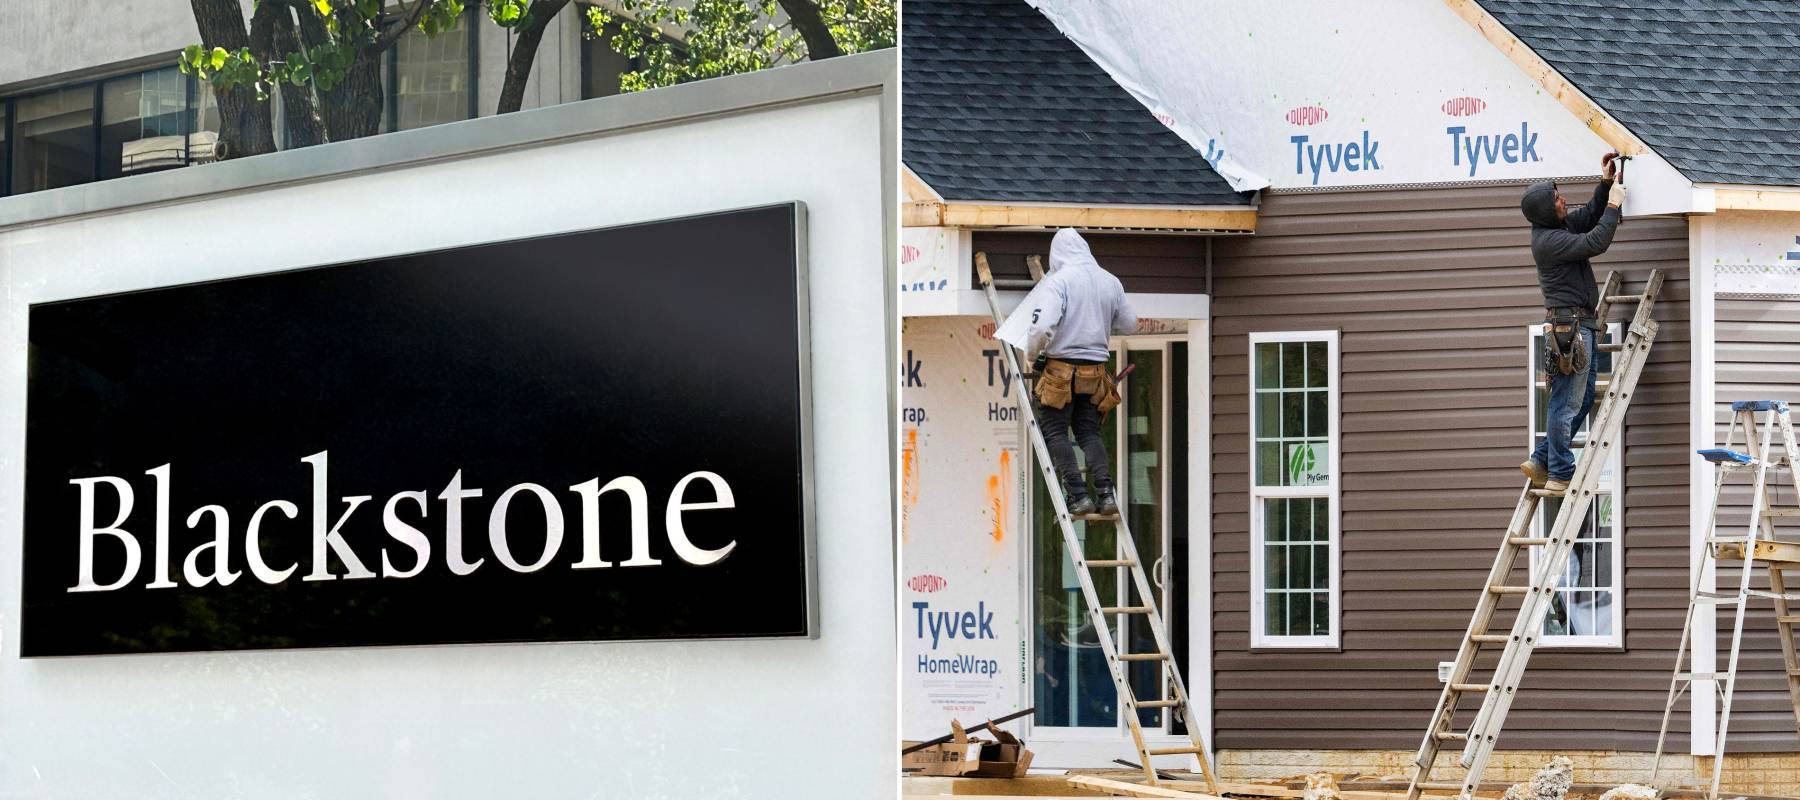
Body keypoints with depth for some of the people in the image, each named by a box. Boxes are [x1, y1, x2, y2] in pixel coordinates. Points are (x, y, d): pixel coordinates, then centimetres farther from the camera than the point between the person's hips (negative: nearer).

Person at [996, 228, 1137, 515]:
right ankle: (1105, 490, -3)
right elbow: (1129, 324, 16)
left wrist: (1031, 352, -4)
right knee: (1089, 432, 15)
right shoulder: (1111, 282, 6)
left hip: (1062, 367, -5)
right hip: (1096, 371, 5)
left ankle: (1078, 494, -7)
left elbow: (1043, 325, -22)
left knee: (1055, 432, 4)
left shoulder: (1059, 280, -11)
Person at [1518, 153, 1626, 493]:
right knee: (1568, 403, -6)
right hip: (1568, 324, -10)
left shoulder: (1561, 224, 12)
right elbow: (1595, 243, -23)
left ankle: (1540, 461, 16)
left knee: (1583, 400, 14)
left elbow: (1591, 215, 26)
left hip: (1579, 324, 10)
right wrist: (1613, 205, -14)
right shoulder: (1548, 241, -17)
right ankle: (1560, 475, -3)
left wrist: (1605, 182, 13)